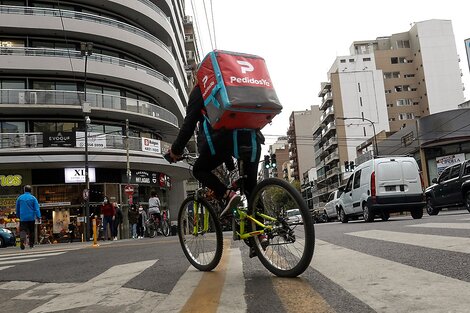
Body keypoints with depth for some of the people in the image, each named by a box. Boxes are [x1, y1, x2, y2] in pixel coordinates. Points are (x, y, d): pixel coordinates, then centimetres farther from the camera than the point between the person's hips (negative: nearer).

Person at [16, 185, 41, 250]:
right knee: (31, 231, 11)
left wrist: (18, 216, 28)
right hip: (31, 218, 0)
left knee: (22, 231, -5)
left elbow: (17, 208, 14)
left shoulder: (20, 198, 5)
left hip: (23, 218, 0)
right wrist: (38, 217, -11)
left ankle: (22, 241, -32)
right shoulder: (33, 198, -2)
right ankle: (31, 244, 18)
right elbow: (36, 208, -9)